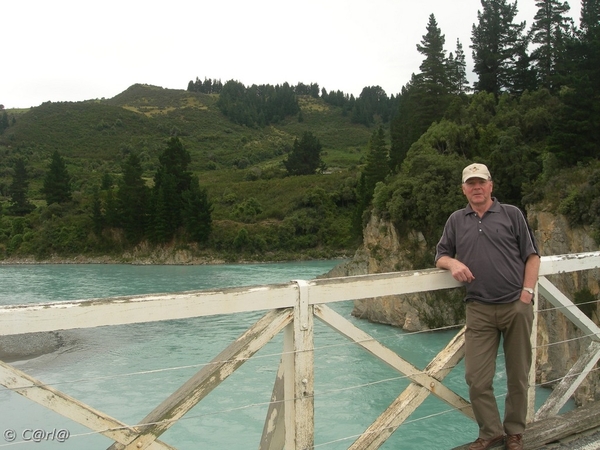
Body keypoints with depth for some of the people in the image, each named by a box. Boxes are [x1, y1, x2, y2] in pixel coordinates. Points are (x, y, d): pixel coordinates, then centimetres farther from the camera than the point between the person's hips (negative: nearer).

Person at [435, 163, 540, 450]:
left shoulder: (511, 214, 5)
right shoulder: (456, 220, 11)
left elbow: (532, 255, 4)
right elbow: (440, 256, 15)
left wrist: (527, 292, -6)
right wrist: (452, 263, -8)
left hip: (516, 307, -1)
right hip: (479, 310, 1)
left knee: (518, 376, 10)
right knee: (476, 379, 0)